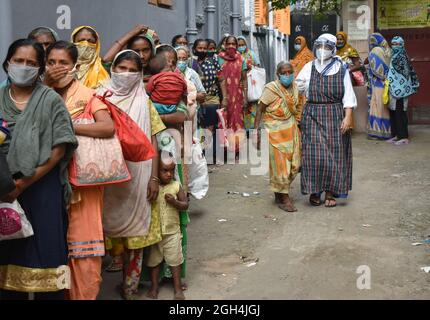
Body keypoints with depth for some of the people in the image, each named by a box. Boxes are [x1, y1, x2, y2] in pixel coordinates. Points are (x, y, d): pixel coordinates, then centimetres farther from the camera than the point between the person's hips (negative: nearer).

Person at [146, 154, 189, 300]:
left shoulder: (176, 186, -2)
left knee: (175, 261, 6)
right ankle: (154, 287, 27)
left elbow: (185, 205, 0)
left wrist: (174, 202, -16)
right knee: (154, 261, 12)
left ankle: (178, 288, 18)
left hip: (172, 231, 0)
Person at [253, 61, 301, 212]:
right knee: (280, 164, 1)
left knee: (294, 165, 8)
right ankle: (284, 198, 11)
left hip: (291, 130, 6)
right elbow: (260, 109, -14)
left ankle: (279, 193, 27)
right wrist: (256, 129, -19)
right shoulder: (271, 89, -14)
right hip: (275, 131, -6)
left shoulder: (294, 87, 4)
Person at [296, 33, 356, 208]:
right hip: (312, 115, 0)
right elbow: (296, 87, 6)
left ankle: (331, 192, 13)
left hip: (335, 116, 0)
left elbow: (348, 96, 0)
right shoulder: (309, 68, 5)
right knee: (313, 154, -3)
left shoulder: (341, 69, 2)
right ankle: (314, 191, 10)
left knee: (334, 153, 2)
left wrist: (348, 117, -8)